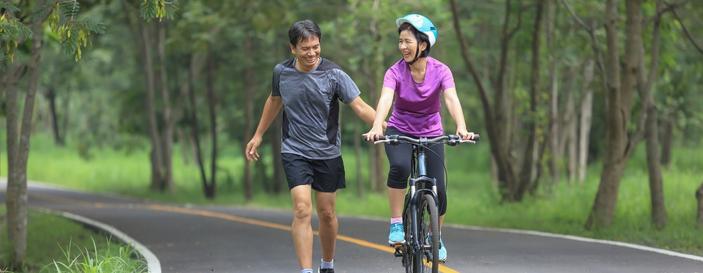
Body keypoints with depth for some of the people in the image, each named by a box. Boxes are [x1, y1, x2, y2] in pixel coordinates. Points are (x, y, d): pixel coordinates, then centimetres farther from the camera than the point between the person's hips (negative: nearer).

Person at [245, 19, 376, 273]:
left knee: (327, 213, 9)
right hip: (294, 151, 0)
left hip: (327, 153, 0)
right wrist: (257, 136, 23)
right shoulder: (281, 72, -2)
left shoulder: (334, 74, -12)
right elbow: (274, 101, 17)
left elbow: (360, 106, -17)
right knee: (302, 210, -15)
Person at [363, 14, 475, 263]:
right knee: (400, 166, -33)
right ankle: (396, 223, -19)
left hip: (430, 134, 1)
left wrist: (461, 128, -48)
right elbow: (385, 99, -33)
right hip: (400, 132, -1)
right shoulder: (395, 72, -17)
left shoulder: (440, 71, -15)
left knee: (438, 191, -7)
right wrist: (376, 127, -53)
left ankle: (436, 237, 21)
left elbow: (451, 99, -30)